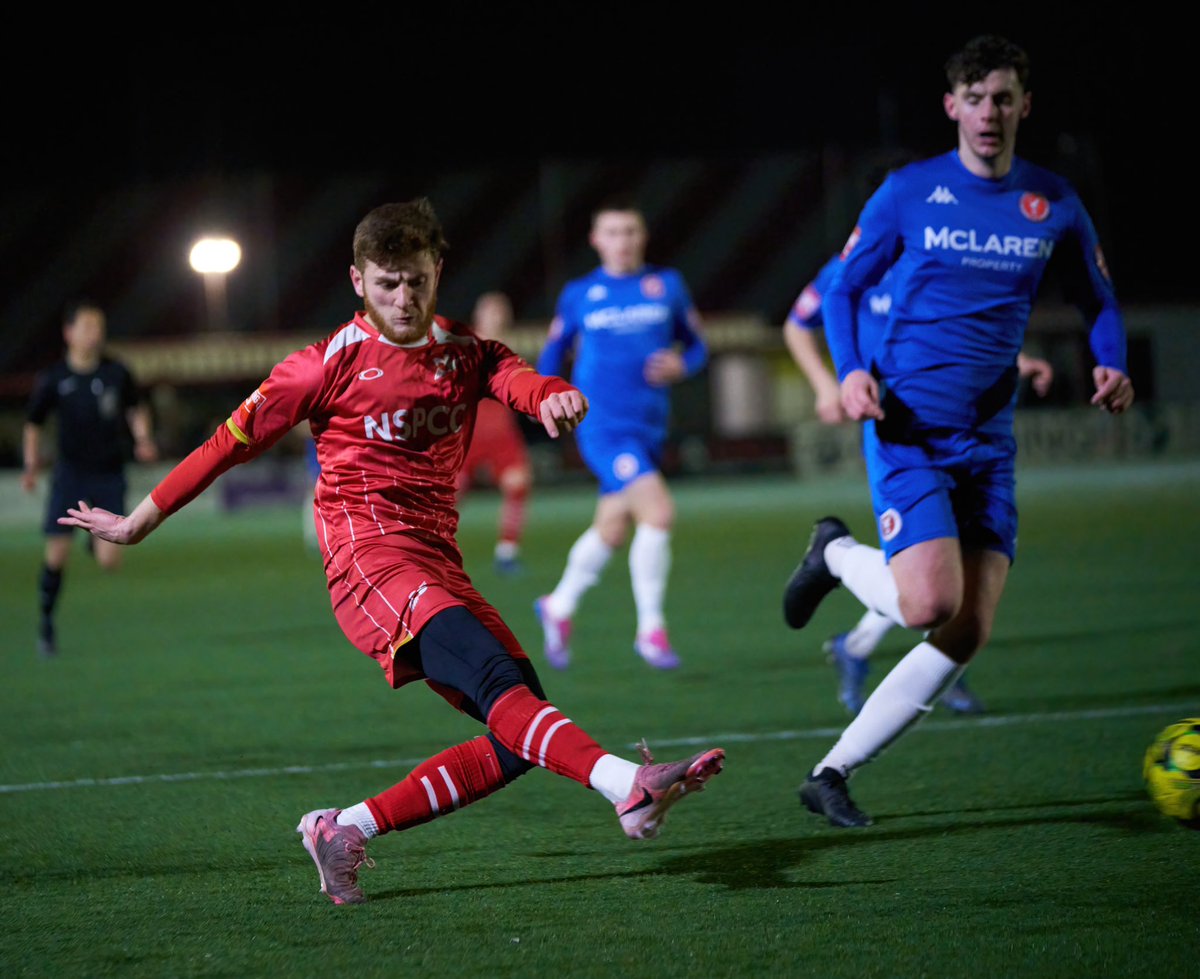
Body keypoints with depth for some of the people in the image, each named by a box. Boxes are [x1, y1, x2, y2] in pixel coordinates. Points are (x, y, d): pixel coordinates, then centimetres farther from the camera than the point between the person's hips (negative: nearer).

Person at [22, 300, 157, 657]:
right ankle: (46, 623, 14)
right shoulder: (54, 379, -5)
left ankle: (97, 541, 30)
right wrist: (32, 464, -4)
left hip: (109, 476, 1)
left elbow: (136, 408, 14)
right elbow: (33, 424, 6)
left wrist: (142, 439, -3)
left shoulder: (116, 372, -3)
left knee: (110, 561, -9)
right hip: (70, 474, -1)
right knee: (57, 556, -7)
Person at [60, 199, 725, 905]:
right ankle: (628, 785, -52)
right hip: (371, 560, -7)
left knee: (518, 740, -3)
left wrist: (550, 395, -34)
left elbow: (513, 375, -8)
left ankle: (346, 830, 0)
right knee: (499, 680, -30)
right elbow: (236, 439, 8)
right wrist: (142, 521, 13)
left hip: (441, 565, 7)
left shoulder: (464, 353, 14)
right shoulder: (335, 363, 1)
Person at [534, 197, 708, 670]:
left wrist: (681, 365, -8)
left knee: (612, 529, 15)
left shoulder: (668, 285, 7)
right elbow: (554, 351, 16)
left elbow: (697, 345, 13)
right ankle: (651, 628, -11)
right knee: (658, 510, -22)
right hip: (602, 425, -4)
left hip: (650, 426, 4)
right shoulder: (578, 294, 3)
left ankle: (558, 606, 39)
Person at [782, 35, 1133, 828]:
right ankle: (838, 555, 12)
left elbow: (1100, 300, 19)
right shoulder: (910, 192, -1)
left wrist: (1112, 367, -2)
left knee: (967, 636, -4)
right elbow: (842, 288, 6)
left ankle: (832, 775, 6)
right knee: (930, 605, -22)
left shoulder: (1053, 203, 7)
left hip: (988, 440, 4)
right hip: (909, 427, -4)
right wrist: (851, 372, -13)